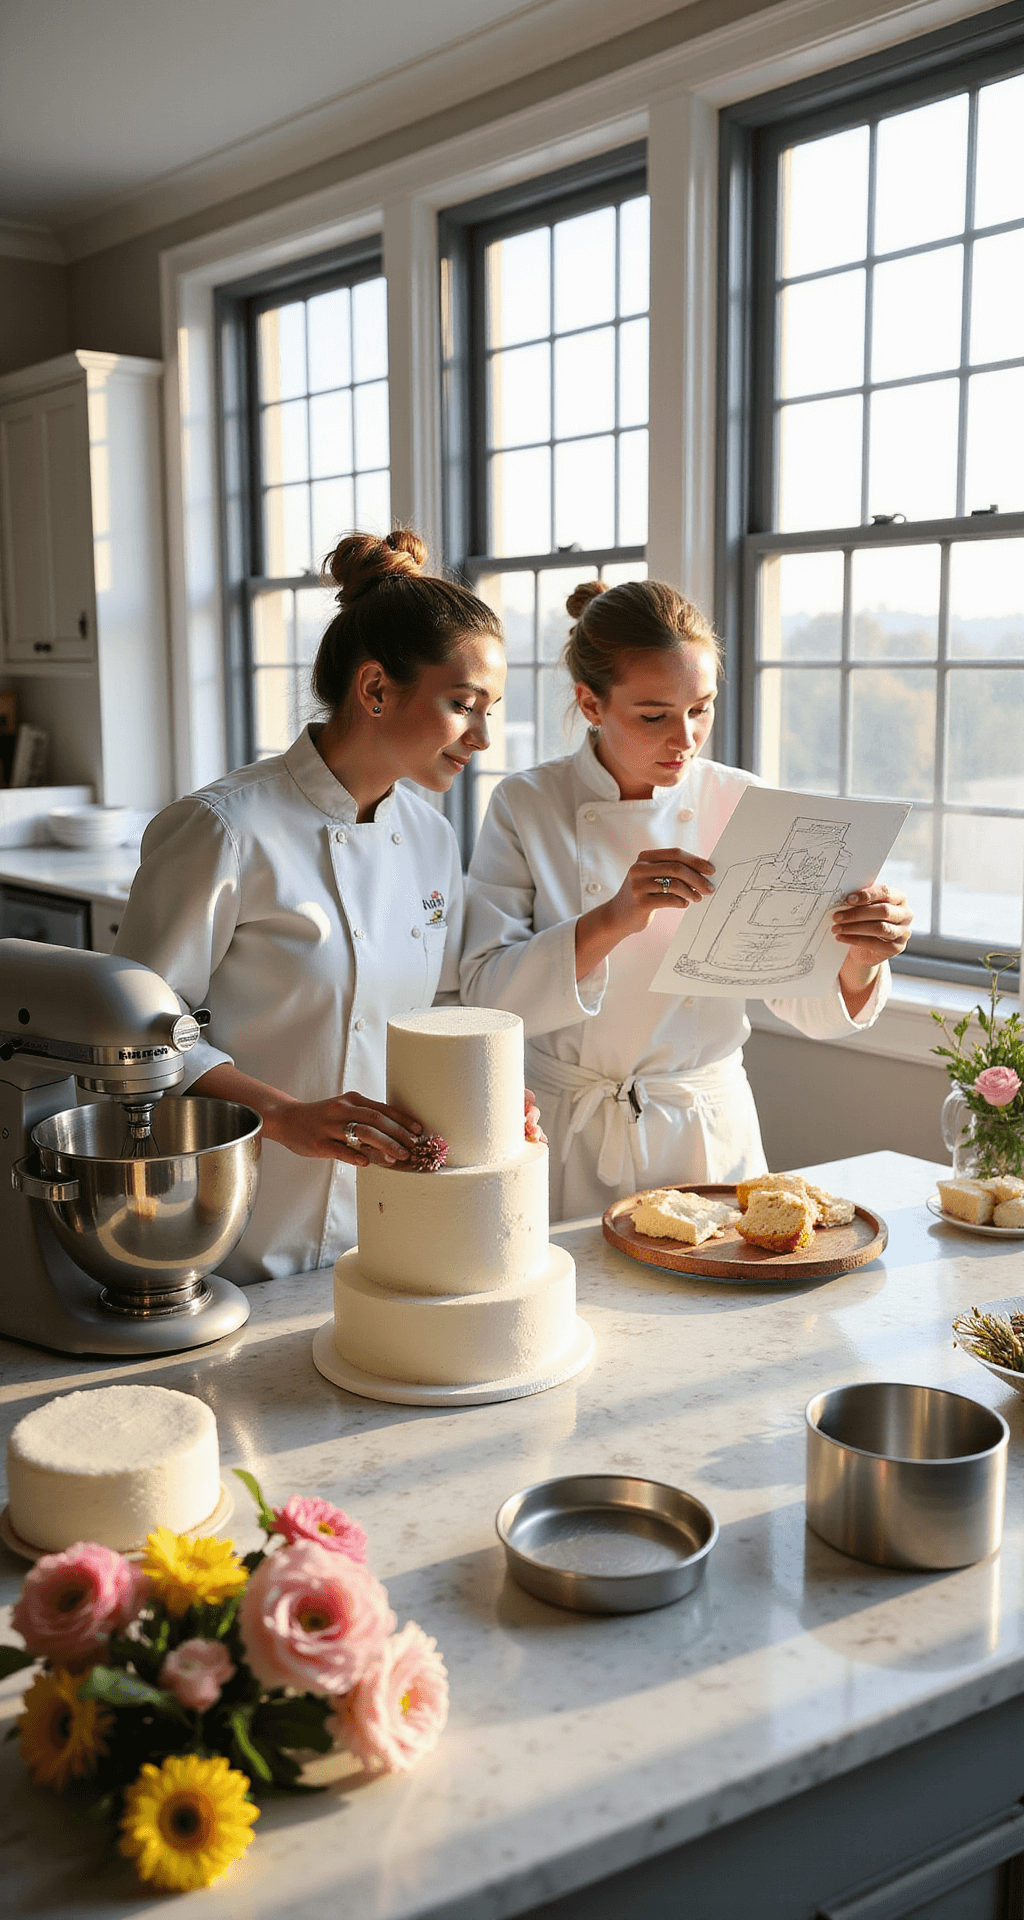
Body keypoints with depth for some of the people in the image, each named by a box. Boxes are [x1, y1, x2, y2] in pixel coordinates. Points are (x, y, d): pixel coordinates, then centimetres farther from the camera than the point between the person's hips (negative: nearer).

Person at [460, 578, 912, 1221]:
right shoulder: (526, 807, -8)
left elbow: (813, 1010, -5)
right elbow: (489, 995, -17)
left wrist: (858, 962, -27)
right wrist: (613, 921, -31)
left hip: (710, 1140, 2)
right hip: (571, 1145, -1)